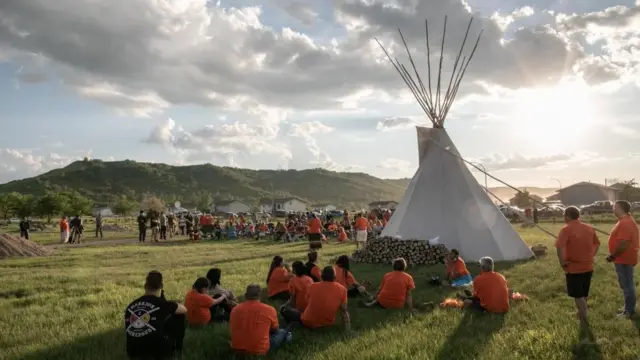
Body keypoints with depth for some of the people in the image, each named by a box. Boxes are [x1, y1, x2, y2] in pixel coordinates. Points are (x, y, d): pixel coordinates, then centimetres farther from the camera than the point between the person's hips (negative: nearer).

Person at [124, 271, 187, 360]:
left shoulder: (130, 306, 3)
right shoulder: (161, 303, -8)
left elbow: (128, 331, 17)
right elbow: (184, 310, 10)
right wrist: (171, 308, 31)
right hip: (158, 351, -6)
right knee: (179, 316, 14)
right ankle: (176, 349, 24)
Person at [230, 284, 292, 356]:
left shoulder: (235, 309, -4)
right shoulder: (269, 310, -11)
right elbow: (275, 329, 8)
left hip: (237, 349, 4)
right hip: (259, 350, -4)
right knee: (282, 332, 21)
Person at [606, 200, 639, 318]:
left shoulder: (625, 223, -23)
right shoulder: (626, 220, 11)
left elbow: (623, 244, -27)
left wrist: (612, 256, -17)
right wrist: (614, 255, 16)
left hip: (624, 260, -10)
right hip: (625, 259, 10)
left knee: (627, 285, -2)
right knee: (627, 284, 17)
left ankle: (629, 312, 5)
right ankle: (628, 308, 27)